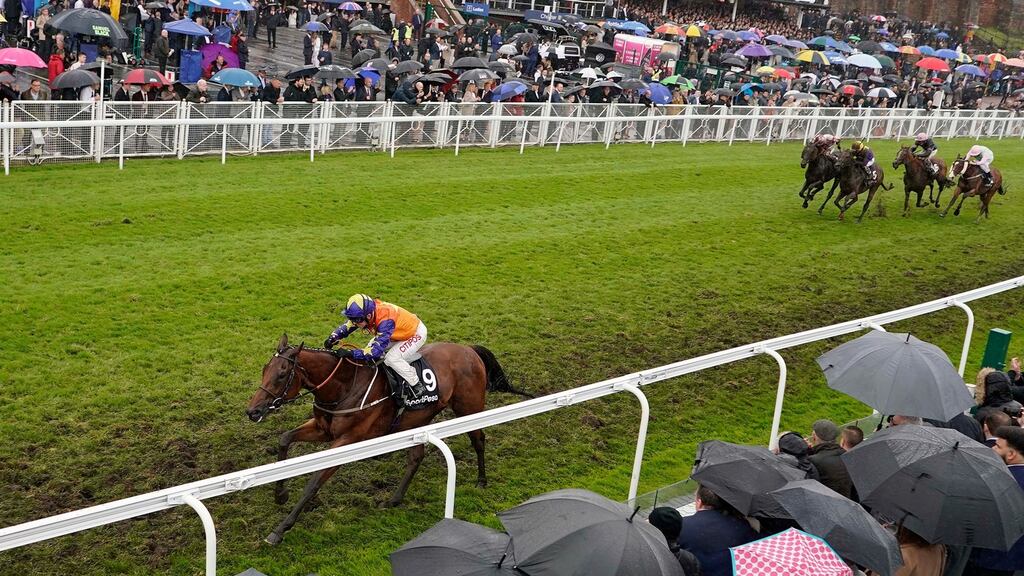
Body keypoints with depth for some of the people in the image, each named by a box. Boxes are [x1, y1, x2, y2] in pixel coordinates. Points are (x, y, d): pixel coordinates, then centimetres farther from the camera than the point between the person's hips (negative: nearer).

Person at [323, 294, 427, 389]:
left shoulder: (385, 320, -42)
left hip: (416, 333, -8)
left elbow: (376, 350, -42)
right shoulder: (366, 312, -20)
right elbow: (347, 325, -6)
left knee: (392, 359, -23)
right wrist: (333, 338, -22)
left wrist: (351, 353, -46)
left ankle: (417, 386, -6)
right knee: (369, 349, 4)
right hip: (399, 331, 8)